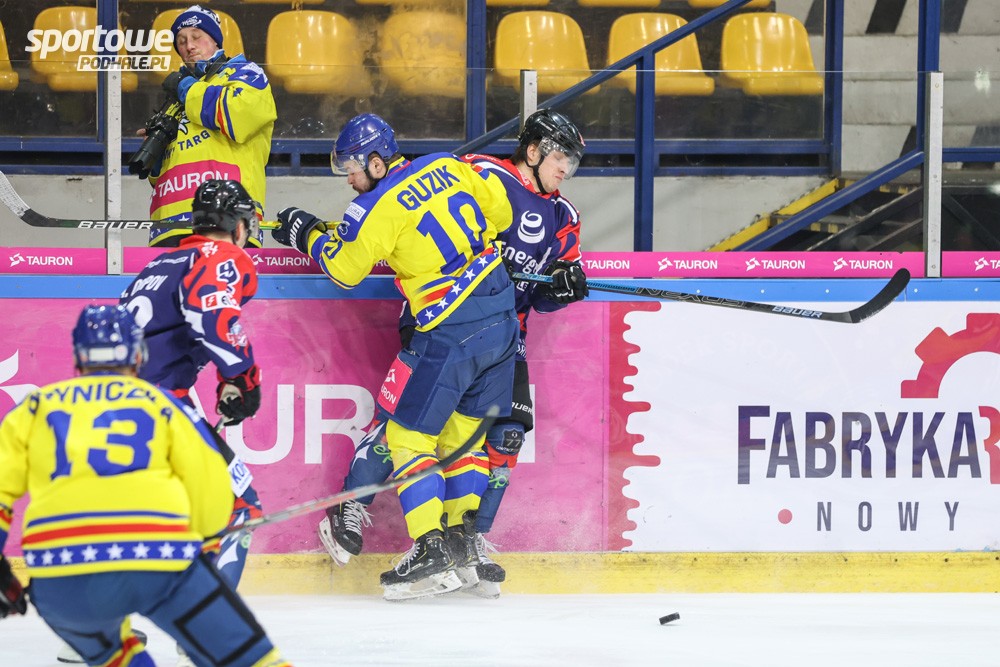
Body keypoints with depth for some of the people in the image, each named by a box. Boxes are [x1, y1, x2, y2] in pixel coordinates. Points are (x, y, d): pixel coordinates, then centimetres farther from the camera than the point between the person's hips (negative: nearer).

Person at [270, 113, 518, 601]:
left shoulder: (379, 208, -12)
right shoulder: (448, 167, 5)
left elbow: (344, 268, 0)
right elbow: (500, 210, 13)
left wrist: (309, 234, 17)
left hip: (450, 334, -7)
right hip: (502, 314, 7)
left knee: (409, 434, 2)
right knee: (464, 428, 19)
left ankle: (431, 550, -4)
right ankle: (463, 534, 19)